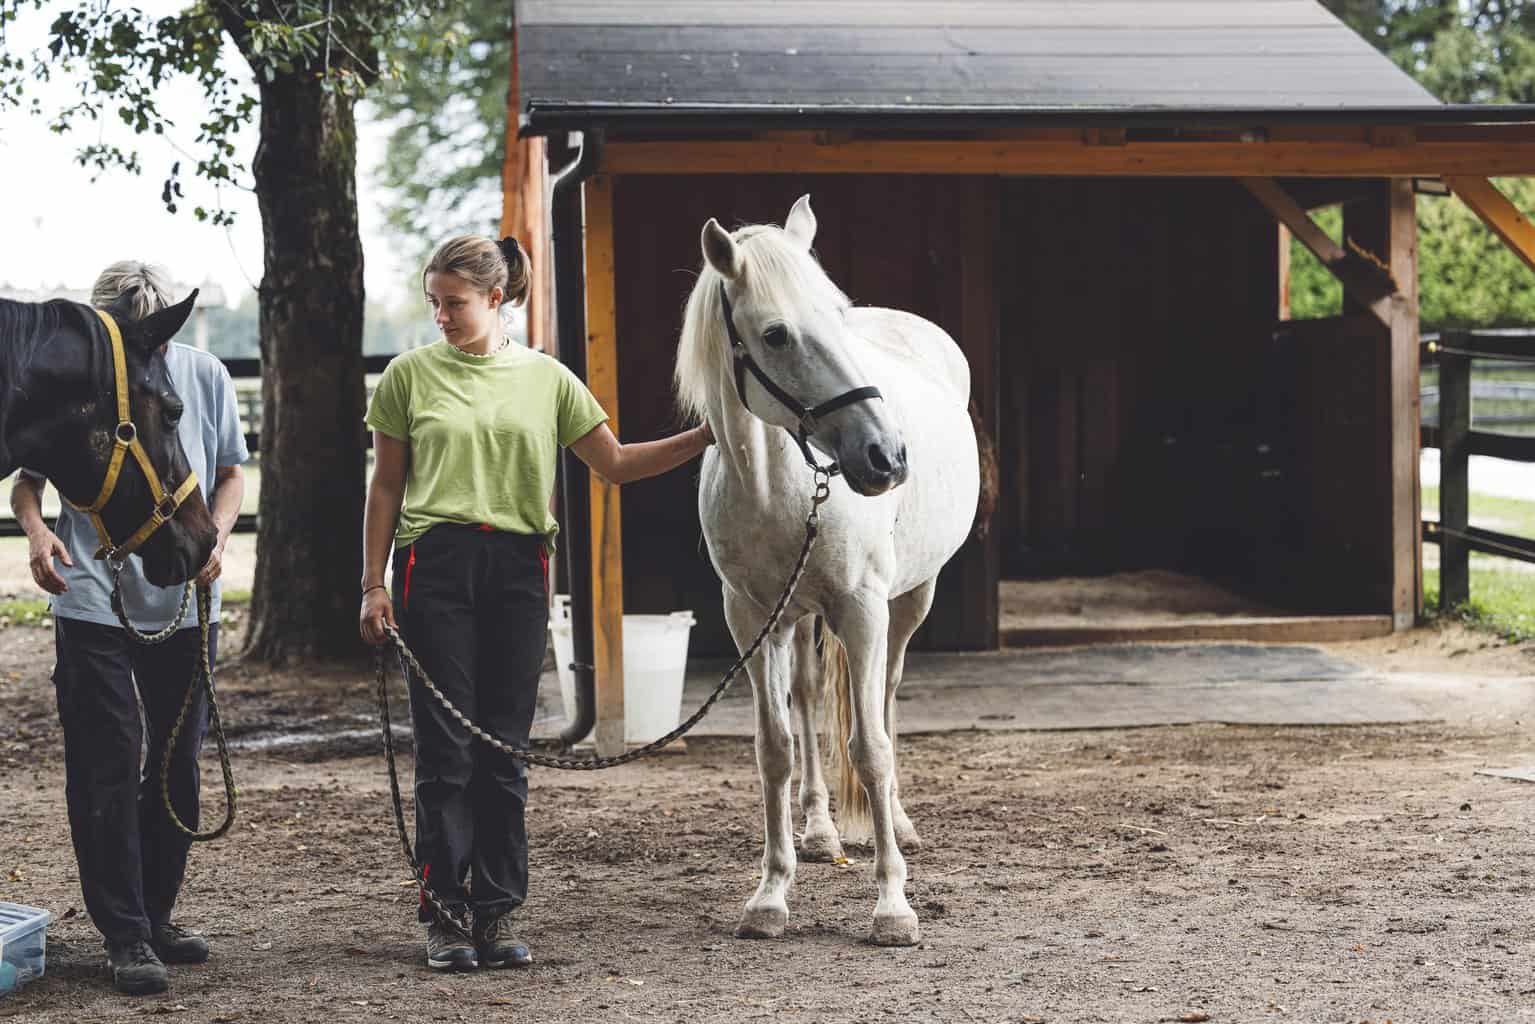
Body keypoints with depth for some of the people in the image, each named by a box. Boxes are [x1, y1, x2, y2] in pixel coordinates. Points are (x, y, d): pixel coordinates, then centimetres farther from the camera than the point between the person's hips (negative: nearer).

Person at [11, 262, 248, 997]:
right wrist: (36, 530, -21)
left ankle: (156, 915, 27)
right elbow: (27, 478, 1)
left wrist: (215, 534, -12)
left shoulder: (205, 376, 0)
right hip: (92, 604, -3)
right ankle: (124, 936, 0)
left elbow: (231, 474, 8)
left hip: (185, 602, 3)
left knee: (177, 765, 12)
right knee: (106, 771, -4)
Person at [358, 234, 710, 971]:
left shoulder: (545, 379, 9)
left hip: (517, 570, 2)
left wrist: (707, 436, 2)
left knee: (504, 747, 4)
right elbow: (385, 487, 6)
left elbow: (617, 464, 11)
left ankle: (497, 912, 12)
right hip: (436, 564, -2)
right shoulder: (411, 375, 4)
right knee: (447, 745, -3)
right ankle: (443, 915, 5)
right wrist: (372, 586, 1)